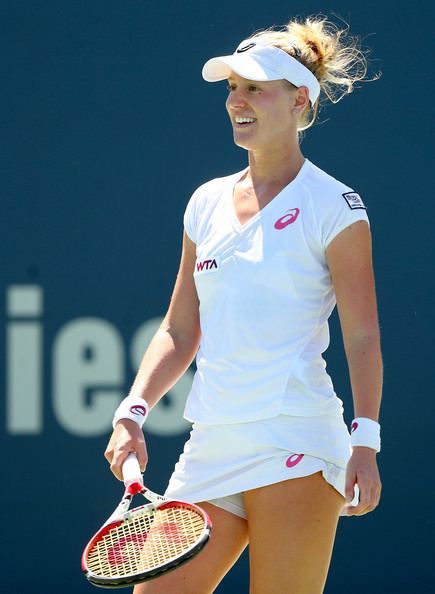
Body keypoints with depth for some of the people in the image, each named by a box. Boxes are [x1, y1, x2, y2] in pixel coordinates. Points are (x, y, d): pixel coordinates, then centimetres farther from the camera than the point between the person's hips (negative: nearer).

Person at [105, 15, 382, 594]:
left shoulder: (333, 207, -2)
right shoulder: (207, 203, 14)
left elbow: (363, 338, -5)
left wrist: (365, 442, -14)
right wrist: (133, 411, 3)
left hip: (294, 449, -6)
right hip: (209, 450, 6)